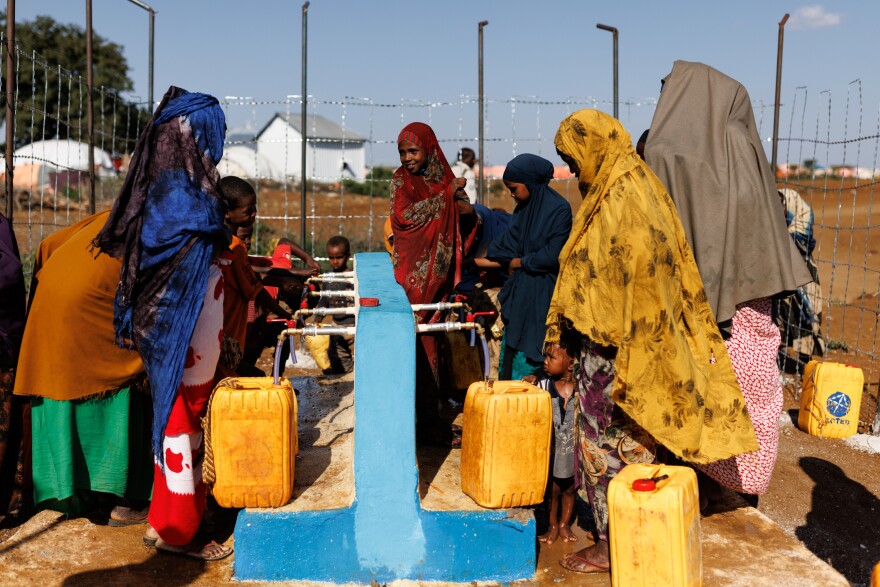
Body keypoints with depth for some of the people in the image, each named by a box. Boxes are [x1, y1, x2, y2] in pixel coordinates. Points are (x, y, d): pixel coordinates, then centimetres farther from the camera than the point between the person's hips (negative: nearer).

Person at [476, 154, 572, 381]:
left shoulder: (559, 209, -12)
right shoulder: (522, 209, 9)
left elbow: (552, 256, -16)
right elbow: (507, 250, 9)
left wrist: (519, 262, -5)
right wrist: (474, 261, 1)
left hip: (542, 294, -7)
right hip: (520, 293, 7)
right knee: (511, 350, 10)